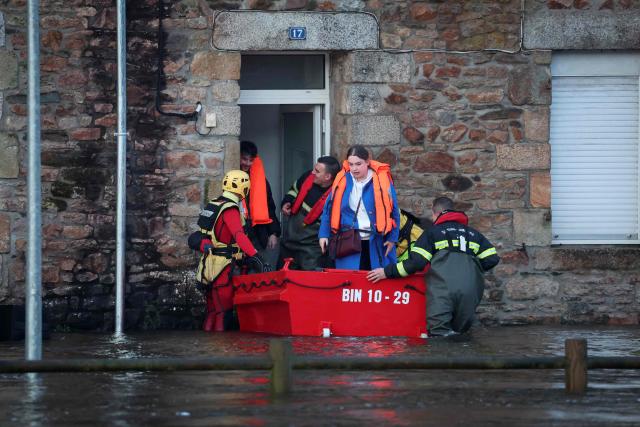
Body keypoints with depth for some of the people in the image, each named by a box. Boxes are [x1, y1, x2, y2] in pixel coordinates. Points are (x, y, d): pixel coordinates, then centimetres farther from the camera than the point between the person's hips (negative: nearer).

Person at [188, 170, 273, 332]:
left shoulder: (213, 205, 13)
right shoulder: (230, 210, -14)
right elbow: (239, 236, -27)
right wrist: (256, 258, -34)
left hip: (208, 264, 9)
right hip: (222, 268, -9)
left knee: (212, 311, 14)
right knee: (224, 312, -6)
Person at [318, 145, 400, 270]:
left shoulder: (381, 180, -7)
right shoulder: (342, 180, -1)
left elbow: (393, 210, 1)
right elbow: (329, 209, 8)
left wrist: (392, 238, 0)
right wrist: (324, 234, 4)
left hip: (376, 244, -1)